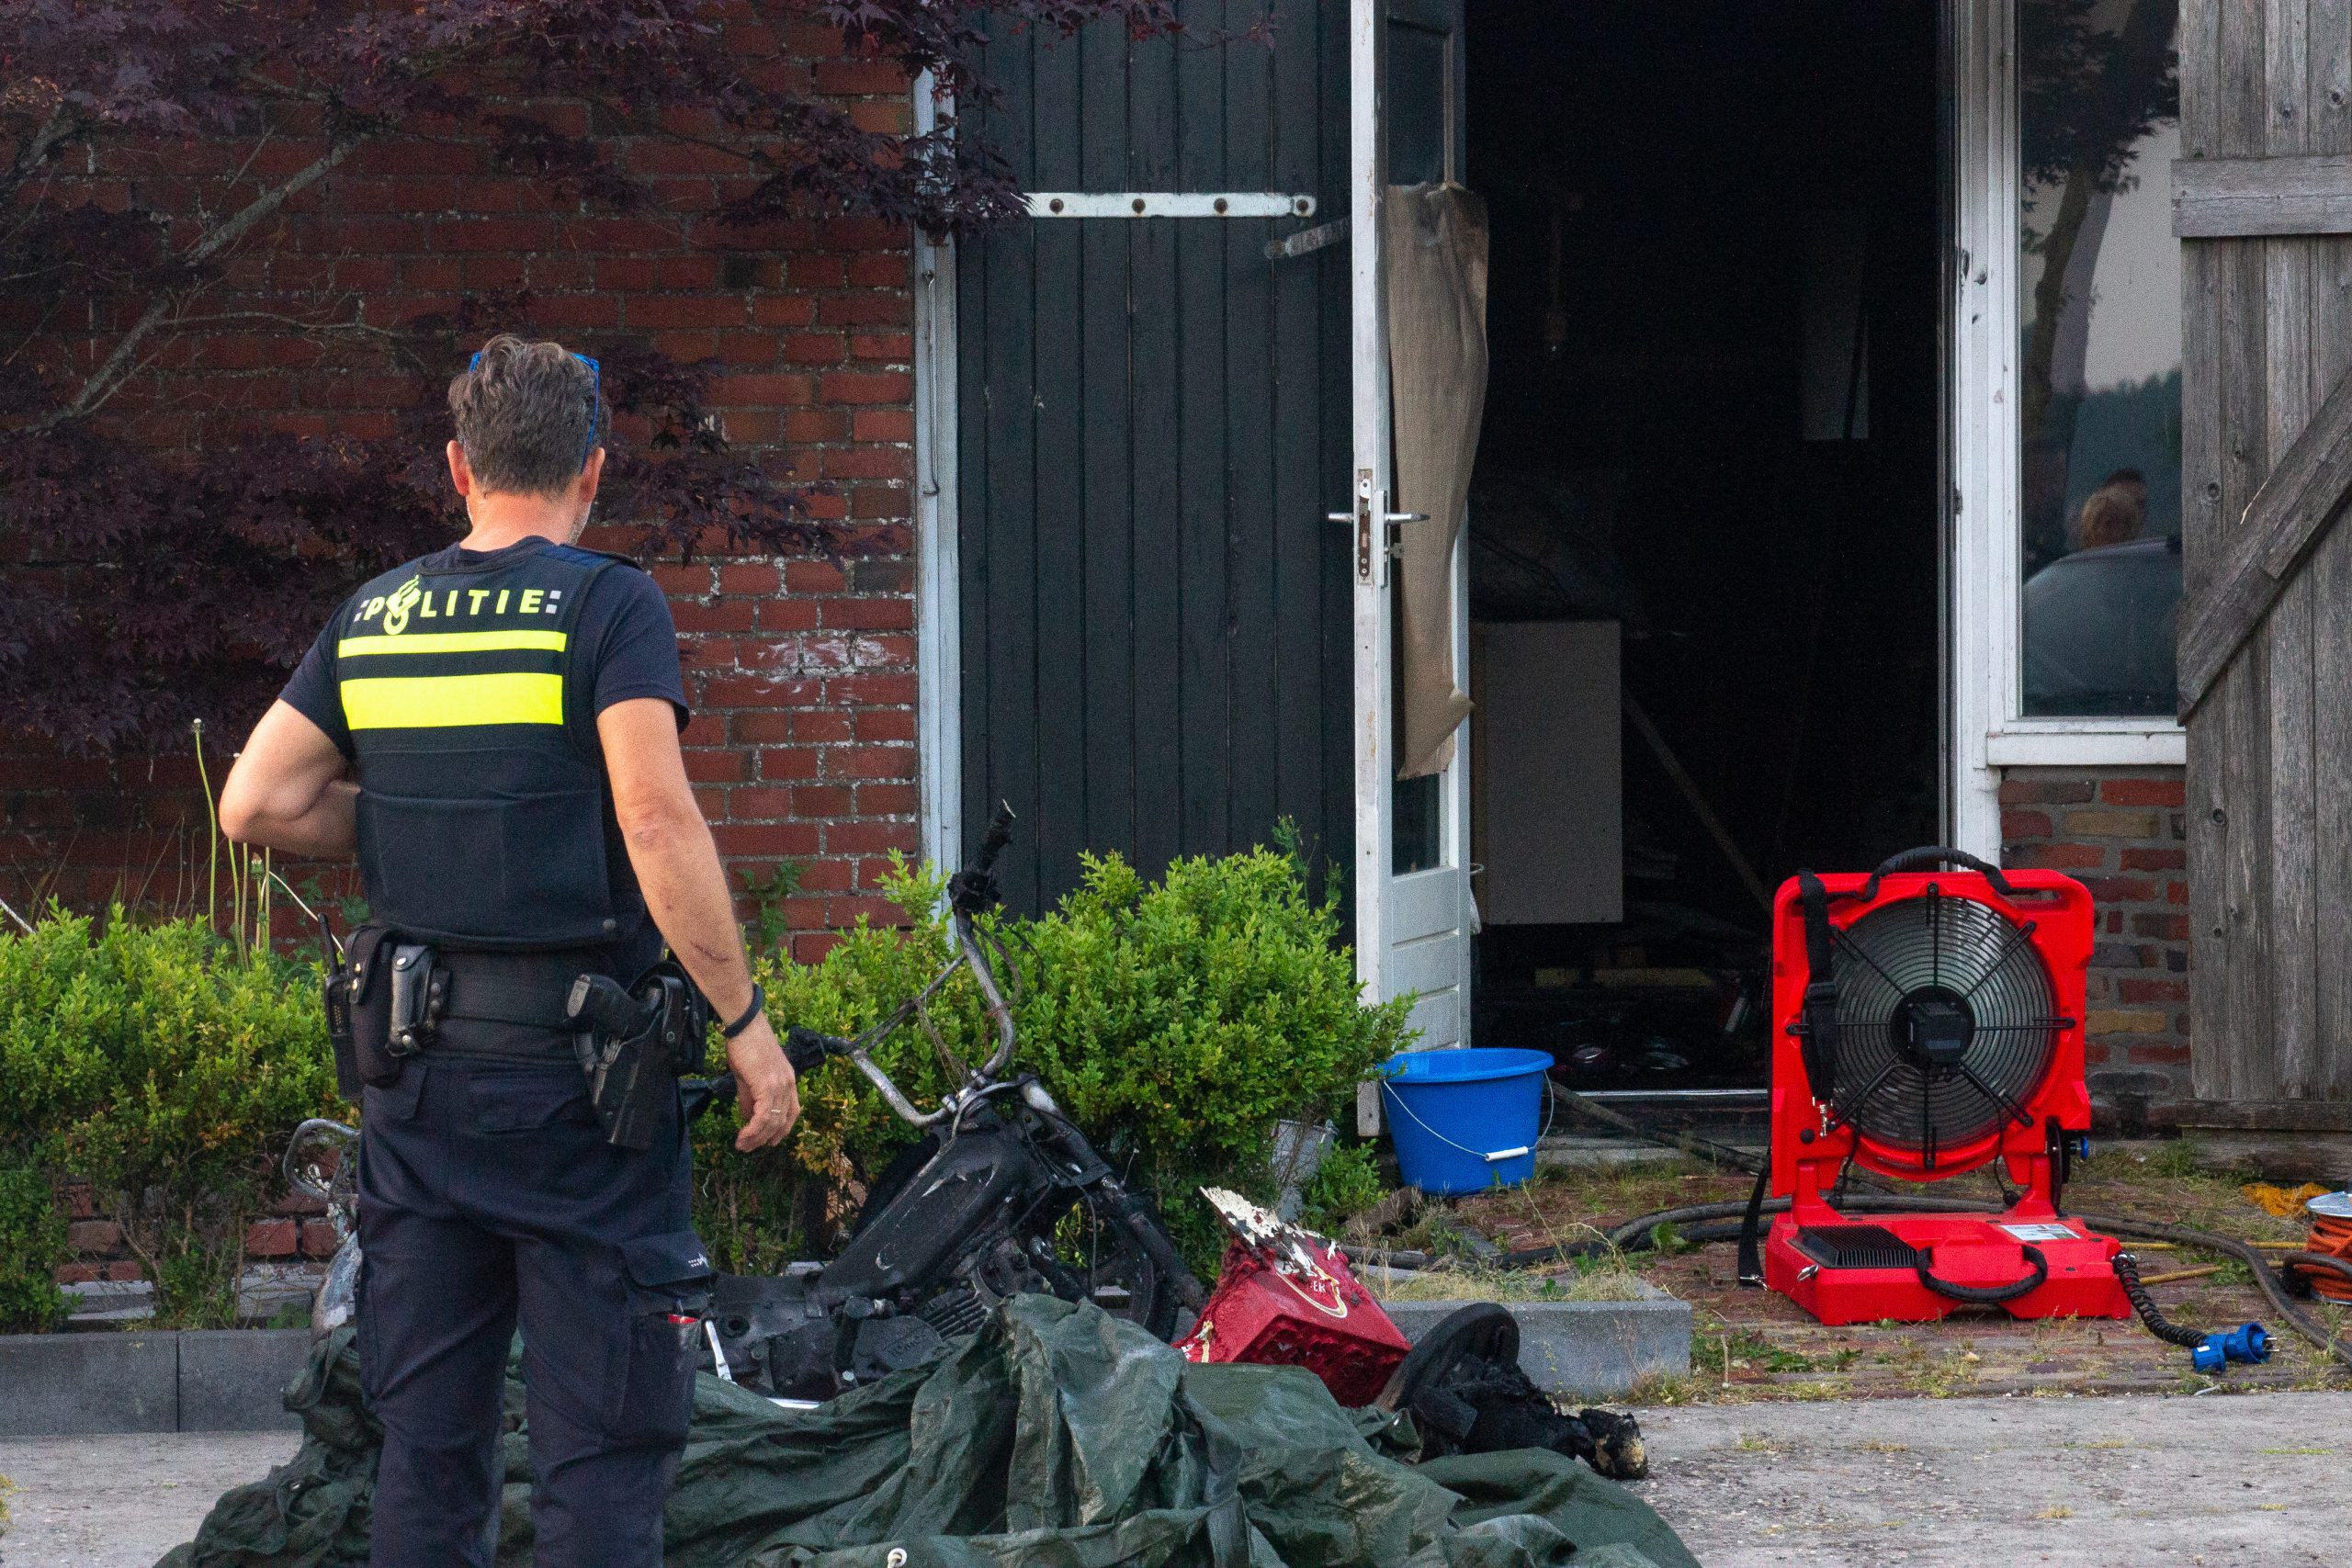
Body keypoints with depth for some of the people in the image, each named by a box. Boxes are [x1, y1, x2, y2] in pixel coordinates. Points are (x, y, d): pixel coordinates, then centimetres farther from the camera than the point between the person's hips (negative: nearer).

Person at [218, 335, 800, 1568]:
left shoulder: (372, 618, 8)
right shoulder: (608, 605, -7)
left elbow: (255, 806, 5)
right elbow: (656, 821, -17)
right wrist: (745, 1022, -13)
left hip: (418, 1066, 5)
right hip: (575, 1053, -5)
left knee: (424, 1434, 11)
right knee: (600, 1433, -1)